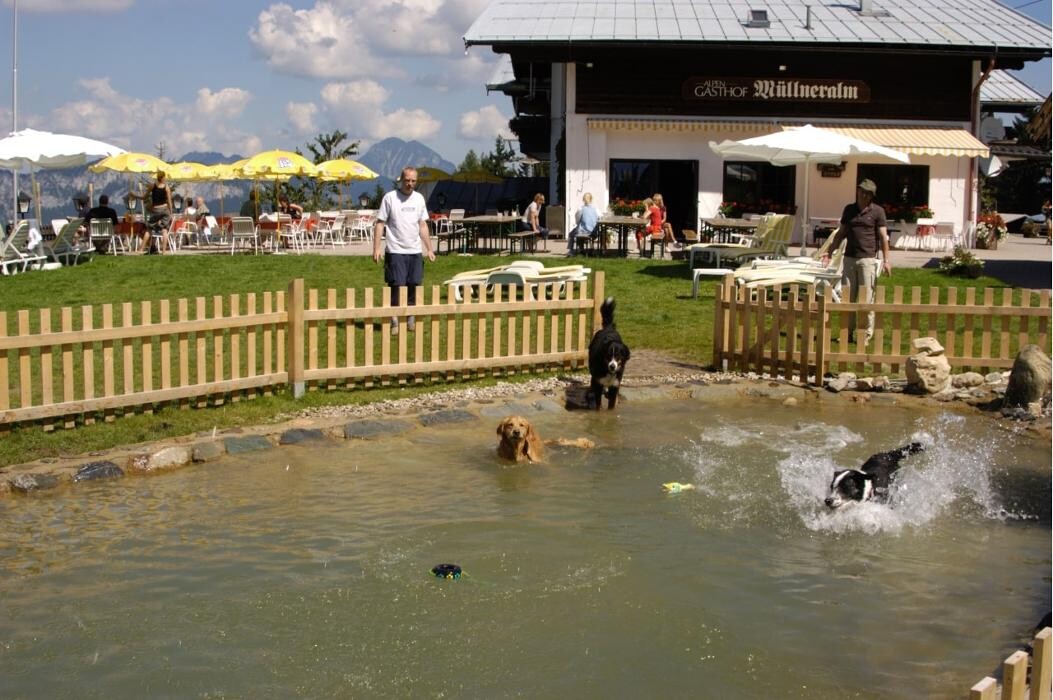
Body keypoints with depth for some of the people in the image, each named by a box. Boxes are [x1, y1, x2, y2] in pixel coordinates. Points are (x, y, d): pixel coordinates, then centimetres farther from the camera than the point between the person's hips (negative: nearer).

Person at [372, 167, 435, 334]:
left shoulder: (419, 199, 10)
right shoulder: (390, 198, -4)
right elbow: (380, 224, -6)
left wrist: (429, 249, 13)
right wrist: (377, 248, -13)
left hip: (415, 251, 4)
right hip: (395, 251, -4)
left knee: (413, 285, 6)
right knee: (396, 286, -4)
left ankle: (410, 319, 17)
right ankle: (394, 321, 4)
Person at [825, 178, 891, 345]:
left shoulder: (877, 211, 1)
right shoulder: (849, 210, 13)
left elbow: (883, 236, -3)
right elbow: (841, 233, 20)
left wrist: (886, 259, -9)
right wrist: (830, 251, 17)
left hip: (868, 259, -4)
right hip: (849, 258, 4)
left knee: (866, 298, -2)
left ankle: (865, 335, 4)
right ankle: (847, 331, 13)